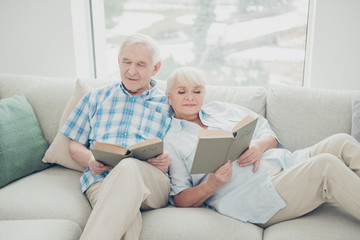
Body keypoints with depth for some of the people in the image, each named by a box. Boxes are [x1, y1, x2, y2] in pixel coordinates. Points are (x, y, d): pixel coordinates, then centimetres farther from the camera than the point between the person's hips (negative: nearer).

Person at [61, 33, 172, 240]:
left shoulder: (168, 105, 19)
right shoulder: (96, 97, 24)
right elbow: (75, 145, 23)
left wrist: (168, 163, -8)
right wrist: (90, 160, 0)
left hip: (153, 183, 0)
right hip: (101, 180, 1)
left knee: (129, 167, -39)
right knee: (125, 213, -37)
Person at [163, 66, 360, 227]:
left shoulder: (221, 109, 19)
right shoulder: (168, 142, 6)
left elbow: (269, 135, 18)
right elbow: (180, 200, 1)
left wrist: (260, 145, -7)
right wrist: (211, 185, -19)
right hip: (252, 196, -6)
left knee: (342, 143, -14)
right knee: (327, 165, -26)